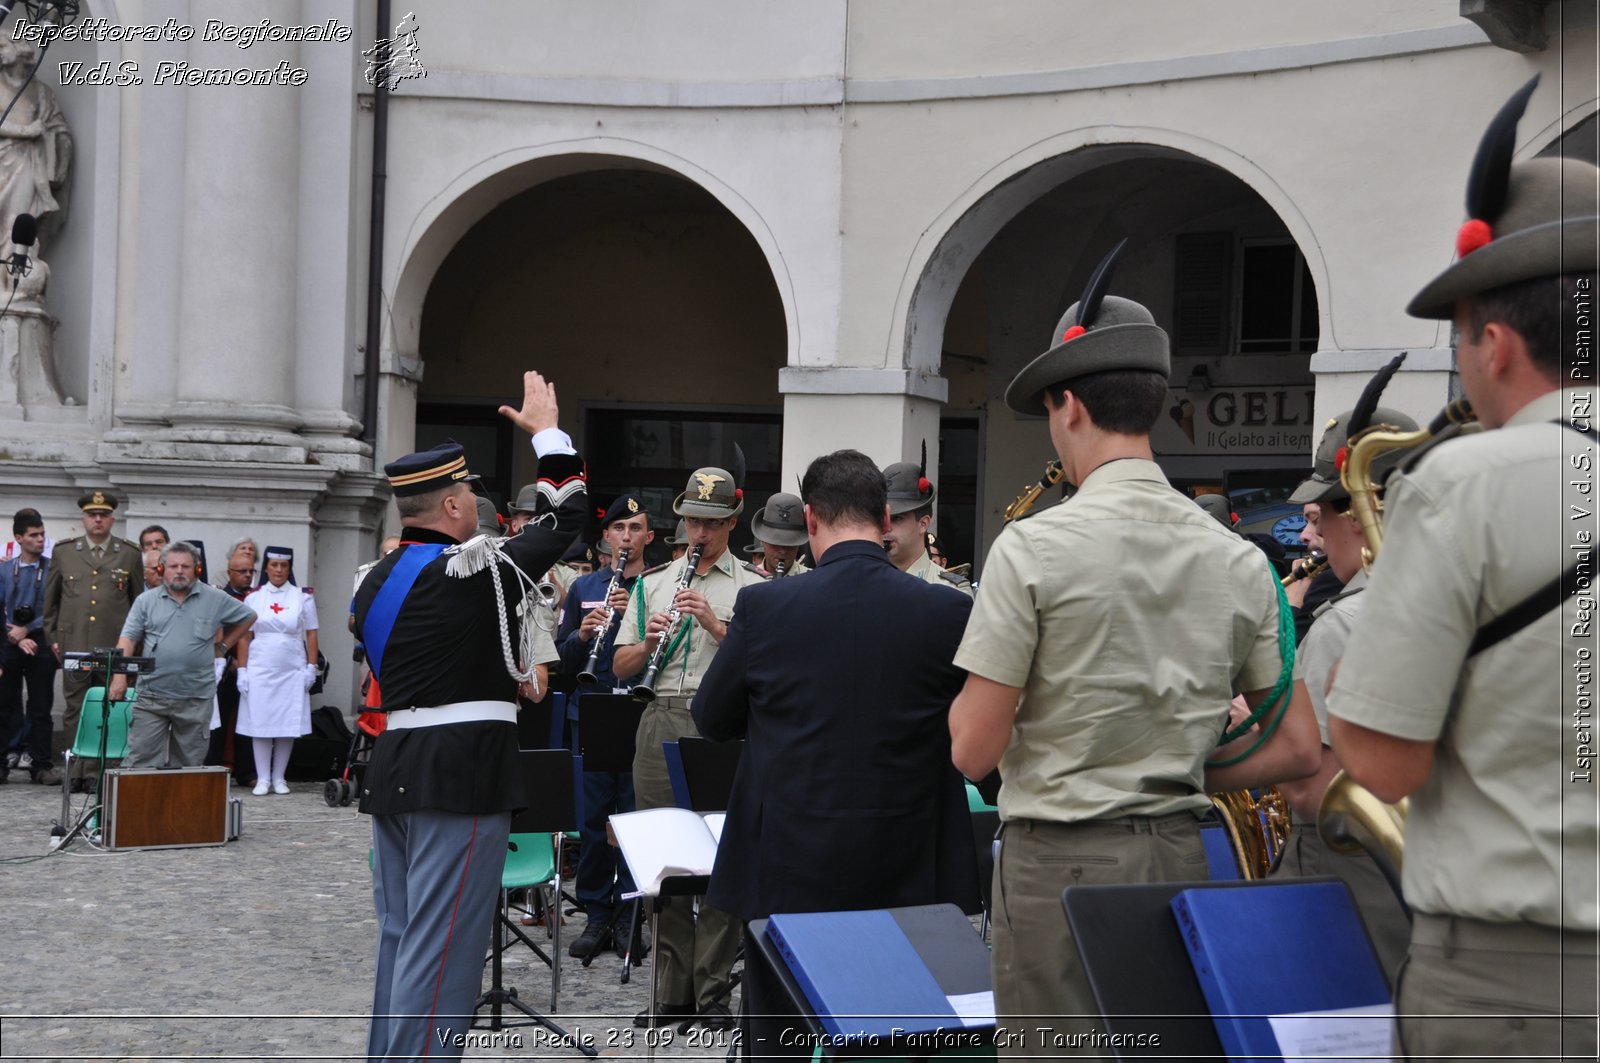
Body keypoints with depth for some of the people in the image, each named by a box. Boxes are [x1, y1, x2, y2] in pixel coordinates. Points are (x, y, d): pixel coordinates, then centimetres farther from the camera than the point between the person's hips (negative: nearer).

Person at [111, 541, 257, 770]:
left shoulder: (215, 600, 5)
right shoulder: (146, 601, 6)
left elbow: (248, 617, 17)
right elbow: (127, 639, 1)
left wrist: (223, 646, 12)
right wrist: (119, 676, -11)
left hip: (196, 699, 0)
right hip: (151, 697, 0)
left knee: (189, 762, 6)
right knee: (141, 759, -5)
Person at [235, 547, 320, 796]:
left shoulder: (303, 598, 5)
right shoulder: (253, 598, 6)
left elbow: (311, 635, 6)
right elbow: (244, 637, 6)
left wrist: (311, 667, -1)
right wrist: (241, 670, -1)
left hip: (292, 671, 0)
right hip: (260, 670, 0)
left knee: (288, 724, 1)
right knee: (260, 723, -1)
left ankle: (279, 777, 11)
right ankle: (262, 778, 5)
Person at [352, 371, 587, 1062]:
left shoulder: (374, 582, 11)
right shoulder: (469, 572, -13)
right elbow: (565, 518, -4)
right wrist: (545, 431, 9)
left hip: (392, 769, 9)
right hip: (461, 773, -9)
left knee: (400, 939, 16)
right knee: (440, 950, -6)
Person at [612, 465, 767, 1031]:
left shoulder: (755, 587, 6)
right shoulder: (651, 582, 17)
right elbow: (620, 665, 15)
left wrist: (716, 625, -14)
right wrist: (648, 642, -5)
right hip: (662, 724, 4)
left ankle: (713, 992, 5)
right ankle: (671, 991, 13)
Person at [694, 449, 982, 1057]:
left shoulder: (764, 607, -8)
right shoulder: (948, 614, -8)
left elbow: (711, 721, 5)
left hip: (787, 874, 0)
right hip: (905, 880, 1)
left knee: (782, 1045, 10)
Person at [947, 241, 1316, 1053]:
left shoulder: (1034, 546, -12)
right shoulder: (1238, 561, 2)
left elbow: (974, 750, -12)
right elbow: (1297, 749, 3)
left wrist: (966, 698, 8)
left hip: (1060, 857, -5)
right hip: (1178, 856, 5)